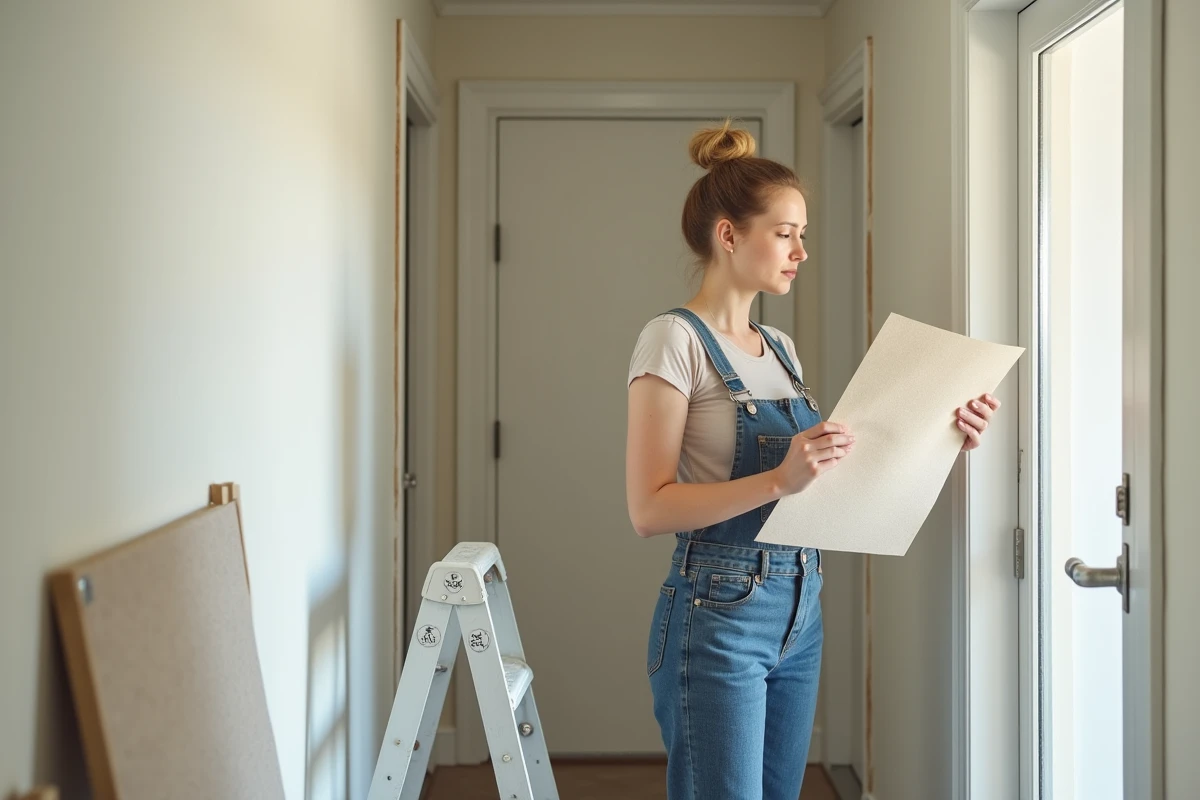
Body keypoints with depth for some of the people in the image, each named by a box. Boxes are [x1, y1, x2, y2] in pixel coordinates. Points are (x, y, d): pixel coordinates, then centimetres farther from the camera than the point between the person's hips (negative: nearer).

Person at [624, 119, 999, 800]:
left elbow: (823, 474, 15)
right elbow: (650, 508, -17)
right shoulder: (674, 341, -11)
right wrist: (779, 479, -28)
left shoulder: (781, 347, 13)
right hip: (718, 614, -8)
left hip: (801, 613, 8)